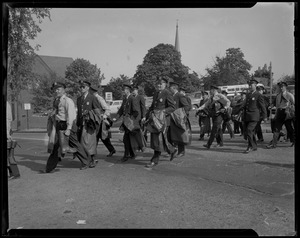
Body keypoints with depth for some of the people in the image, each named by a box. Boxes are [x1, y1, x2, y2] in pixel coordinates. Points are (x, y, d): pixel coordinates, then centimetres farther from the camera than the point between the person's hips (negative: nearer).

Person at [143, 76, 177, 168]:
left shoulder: (167, 93, -8)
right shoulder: (156, 93, 15)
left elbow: (172, 107, -12)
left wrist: (163, 111, -24)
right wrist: (146, 116, 14)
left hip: (163, 119, -8)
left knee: (158, 140, -4)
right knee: (155, 139, 13)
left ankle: (154, 160, 5)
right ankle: (172, 150, 33)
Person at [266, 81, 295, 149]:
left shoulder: (290, 95, 0)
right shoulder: (278, 96, 14)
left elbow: (294, 104, 1)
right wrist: (276, 115, 12)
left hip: (287, 113, -4)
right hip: (279, 112, 4)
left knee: (289, 128, 5)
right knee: (276, 128, -3)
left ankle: (293, 141, 24)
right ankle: (273, 144, -5)